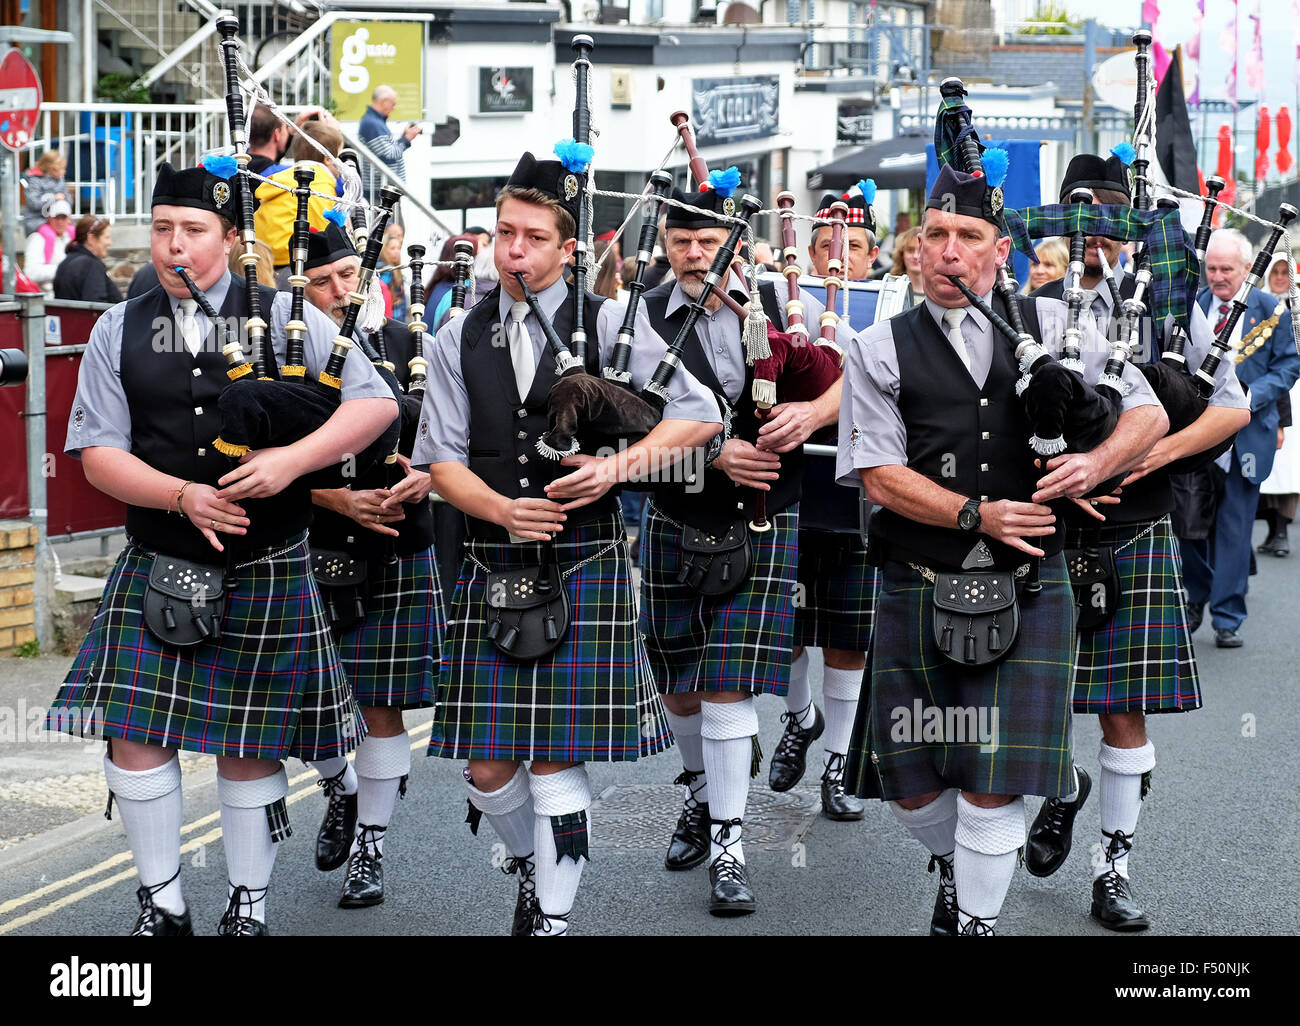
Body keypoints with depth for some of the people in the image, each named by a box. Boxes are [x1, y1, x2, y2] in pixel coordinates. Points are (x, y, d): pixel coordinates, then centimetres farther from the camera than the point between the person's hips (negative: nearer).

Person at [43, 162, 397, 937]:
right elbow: (98, 453, -1)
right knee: (134, 733, -4)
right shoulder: (120, 331, 4)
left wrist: (290, 461, -20)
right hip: (158, 568, 2)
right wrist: (183, 496, -17)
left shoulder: (283, 317, -1)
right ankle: (164, 904, 13)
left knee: (249, 746, 6)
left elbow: (377, 402, -6)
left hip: (265, 573, -1)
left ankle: (250, 906, 24)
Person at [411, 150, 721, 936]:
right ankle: (532, 866, 33)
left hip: (584, 568, -3)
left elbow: (701, 415, 0)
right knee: (488, 762, 4)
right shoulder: (461, 338, 8)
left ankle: (553, 915, 10)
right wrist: (503, 509, -12)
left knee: (557, 758, -3)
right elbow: (441, 458, 6)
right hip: (493, 569, 3)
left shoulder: (610, 326, 1)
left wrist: (619, 464, -14)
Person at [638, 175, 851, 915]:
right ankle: (703, 794, 39)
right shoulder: (643, 319, -2)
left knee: (728, 684, -8)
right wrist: (718, 454, -25)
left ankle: (728, 845, -1)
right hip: (677, 522, 2)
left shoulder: (782, 304, 0)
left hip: (762, 526, -2)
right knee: (679, 681, 13)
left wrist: (813, 412, -20)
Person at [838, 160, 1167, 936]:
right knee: (911, 783, 9)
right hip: (919, 590, 1)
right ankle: (954, 864, 41)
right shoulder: (882, 349, 3)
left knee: (994, 784, -5)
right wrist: (977, 514, -16)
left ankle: (977, 920, 16)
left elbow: (1149, 414, 9)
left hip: (1027, 590, 0)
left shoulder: (1052, 326, 6)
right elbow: (879, 476, -5)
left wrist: (1095, 464, -12)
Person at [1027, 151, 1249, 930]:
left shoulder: (1166, 307, 5)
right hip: (1047, 532, 0)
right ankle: (1064, 790, 39)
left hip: (1135, 536, 0)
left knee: (1126, 710, 1)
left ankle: (1115, 869, 13)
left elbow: (1233, 406, 5)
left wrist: (1157, 451, -12)